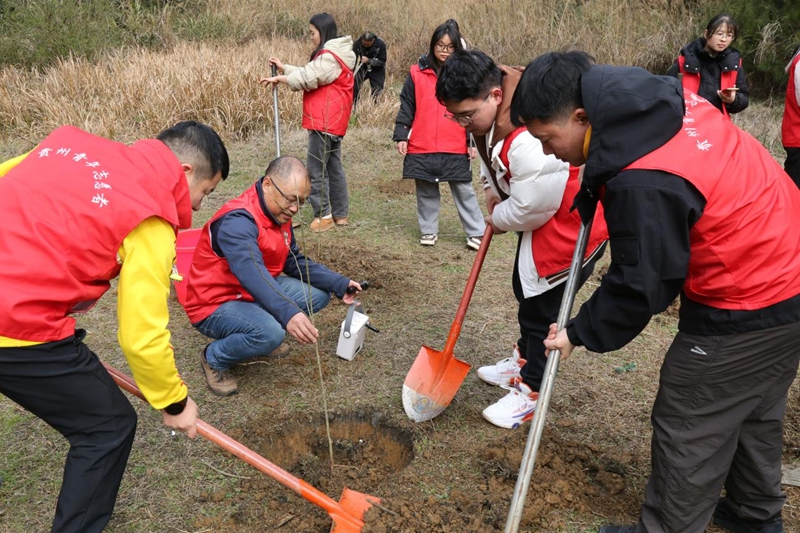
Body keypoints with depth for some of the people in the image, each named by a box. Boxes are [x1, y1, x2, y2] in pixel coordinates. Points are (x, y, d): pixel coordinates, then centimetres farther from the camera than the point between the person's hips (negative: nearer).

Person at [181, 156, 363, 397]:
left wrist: (340, 284, -9)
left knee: (319, 293, 1)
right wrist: (288, 313, -61)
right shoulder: (237, 221, -30)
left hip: (256, 294, 9)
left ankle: (260, 337, 14)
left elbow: (295, 262, 3)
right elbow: (252, 274, -46)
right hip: (214, 305, -9)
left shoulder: (279, 214, -1)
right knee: (271, 332, -35)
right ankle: (213, 358, -4)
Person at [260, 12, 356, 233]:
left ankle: (324, 215, 0)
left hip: (325, 122, -11)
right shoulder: (332, 54, 18)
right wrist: (284, 68, 14)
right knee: (333, 167, 13)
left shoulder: (329, 57, -15)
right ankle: (340, 214, 18)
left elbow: (307, 79, -18)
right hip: (332, 120, 11)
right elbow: (309, 73, 19)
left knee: (316, 168, -6)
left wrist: (279, 79, -7)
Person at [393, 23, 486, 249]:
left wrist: (473, 140, 1)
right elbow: (406, 107, 6)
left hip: (455, 147, -1)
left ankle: (476, 232, 11)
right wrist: (401, 136, -2)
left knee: (464, 190, 3)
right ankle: (429, 230, 23)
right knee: (426, 191, 10)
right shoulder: (417, 73, 4)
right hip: (422, 146, 1)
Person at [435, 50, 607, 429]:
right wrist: (492, 190, 3)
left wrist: (498, 219, -11)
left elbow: (531, 207, -30)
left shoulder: (529, 141, -40)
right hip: (538, 209, 10)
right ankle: (522, 362, 46)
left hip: (570, 223, -10)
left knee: (542, 306, 0)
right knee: (526, 290, 24)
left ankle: (530, 391, 20)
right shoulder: (490, 108, -9)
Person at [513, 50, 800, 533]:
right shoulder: (664, 97, -2)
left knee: (689, 429, 5)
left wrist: (580, 333, -6)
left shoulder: (643, 184, -31)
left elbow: (639, 288, -21)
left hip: (745, 307, -10)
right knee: (755, 412, 26)